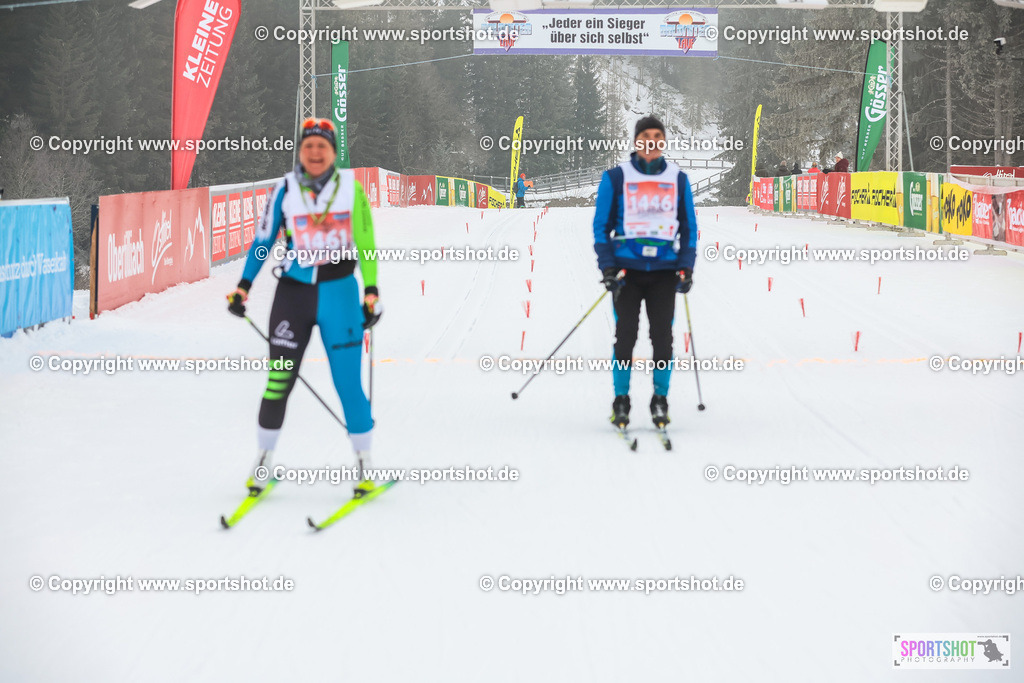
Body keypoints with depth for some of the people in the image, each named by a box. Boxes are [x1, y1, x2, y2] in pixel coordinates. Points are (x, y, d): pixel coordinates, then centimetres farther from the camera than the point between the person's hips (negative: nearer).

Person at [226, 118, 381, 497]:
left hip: (339, 293, -1)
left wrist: (371, 292, -1)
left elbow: (366, 243, 4)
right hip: (293, 292, 1)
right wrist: (243, 287, 2)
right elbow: (263, 239, 7)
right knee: (279, 378, -2)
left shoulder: (350, 188, -1)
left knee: (348, 381, -3)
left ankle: (364, 462, 12)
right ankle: (263, 460, 13)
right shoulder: (285, 189, 0)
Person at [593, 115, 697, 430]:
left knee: (662, 336, -3)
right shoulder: (616, 177, 3)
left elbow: (689, 227, 14)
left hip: (664, 270, 2)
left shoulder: (678, 179, 9)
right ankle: (620, 400, 5)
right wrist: (607, 266, -5)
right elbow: (602, 225, 6)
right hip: (627, 268, -1)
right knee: (625, 334, -6)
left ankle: (660, 400, 8)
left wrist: (686, 267, 2)